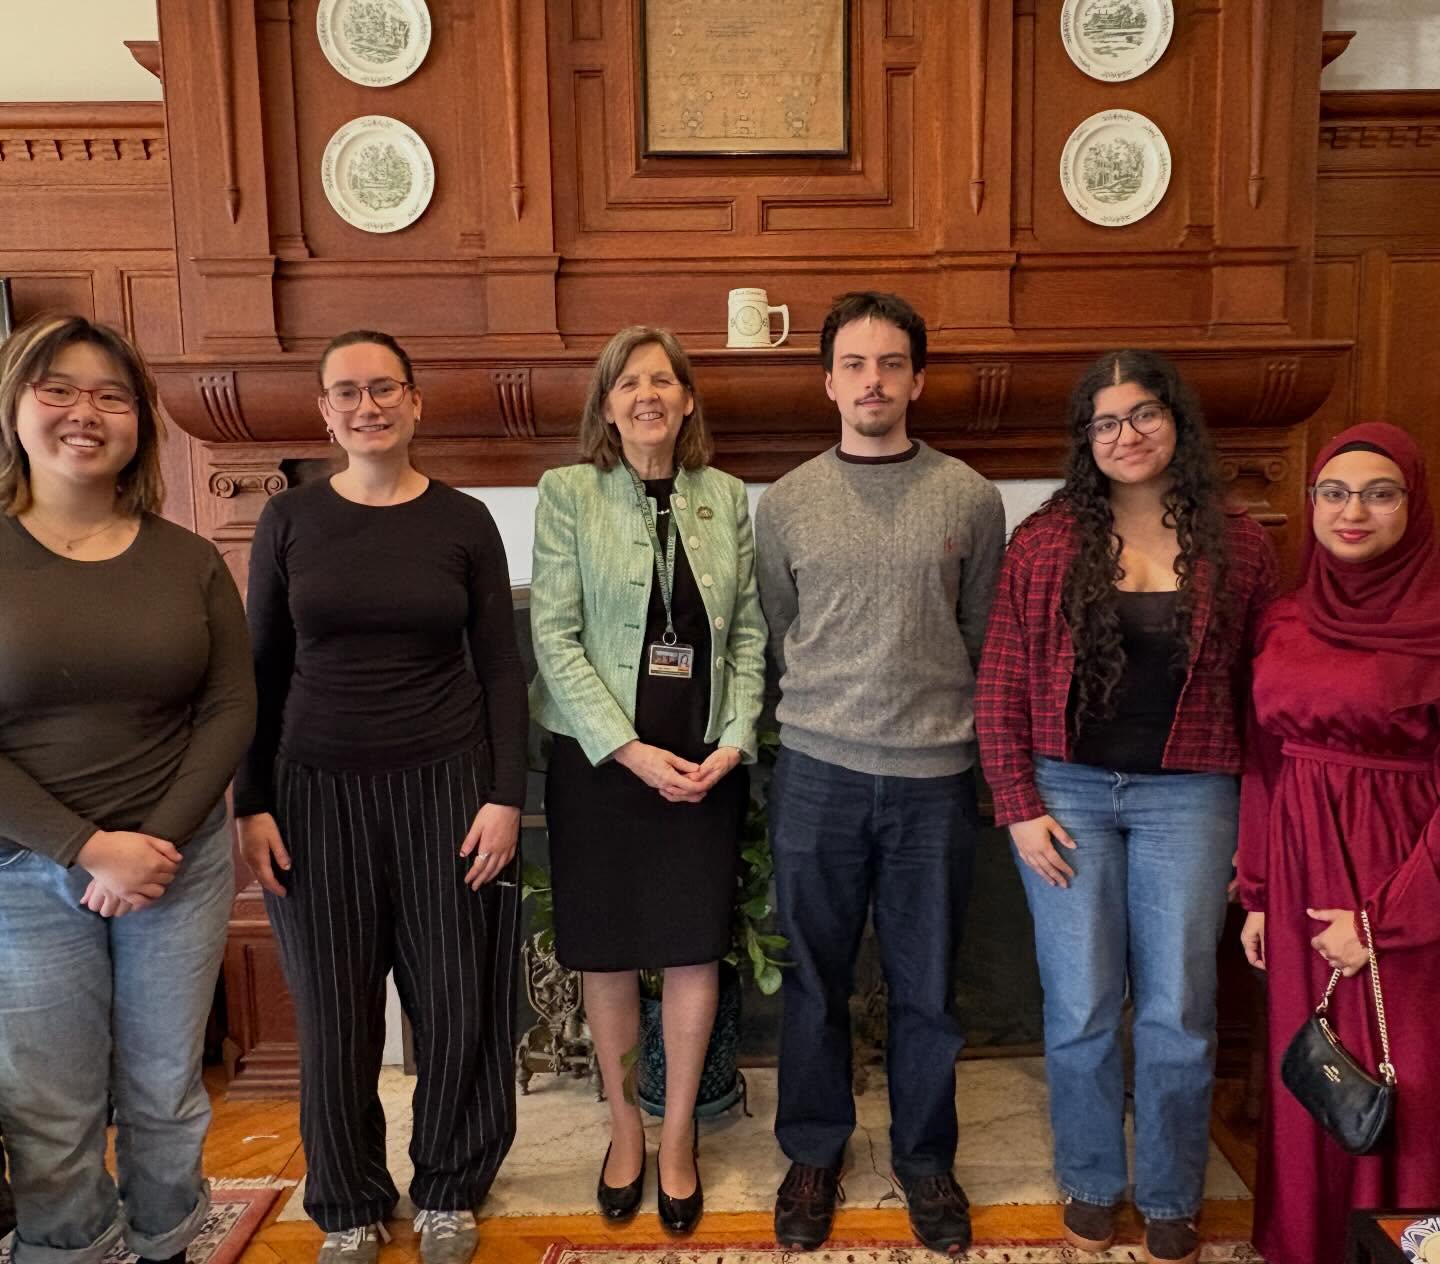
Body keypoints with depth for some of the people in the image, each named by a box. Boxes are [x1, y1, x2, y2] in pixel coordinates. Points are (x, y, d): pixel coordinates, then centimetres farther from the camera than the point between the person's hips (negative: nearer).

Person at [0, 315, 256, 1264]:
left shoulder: (188, 559, 2)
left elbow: (231, 710, -1)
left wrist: (158, 841, -12)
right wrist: (86, 850, -16)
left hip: (181, 862, 2)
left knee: (167, 1096, 14)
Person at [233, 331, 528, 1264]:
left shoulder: (464, 521, 0)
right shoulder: (290, 520, 2)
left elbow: (502, 669, 0)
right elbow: (263, 671, 5)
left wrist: (505, 796, -7)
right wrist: (252, 804, 0)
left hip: (445, 786, 0)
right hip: (319, 792, 1)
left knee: (456, 1004, 8)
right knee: (336, 1014, 10)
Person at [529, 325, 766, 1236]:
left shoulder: (727, 498, 5)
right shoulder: (568, 493, -3)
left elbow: (750, 634, 5)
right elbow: (555, 637, -8)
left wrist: (734, 742, -8)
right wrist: (629, 749, -14)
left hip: (706, 762, 2)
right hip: (600, 758, -1)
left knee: (695, 950, 8)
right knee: (609, 953, 10)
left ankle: (680, 1133, 28)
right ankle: (625, 1126, 31)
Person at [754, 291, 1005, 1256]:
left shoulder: (971, 498, 1)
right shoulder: (786, 503, 2)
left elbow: (985, 638, 7)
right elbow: (774, 637, 9)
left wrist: (968, 735, 6)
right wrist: (821, 712, 8)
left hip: (934, 775, 0)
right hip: (818, 773, 0)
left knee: (928, 986, 12)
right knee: (816, 979, 12)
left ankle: (926, 1157, 33)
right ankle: (815, 1151, 33)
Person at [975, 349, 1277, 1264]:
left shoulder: (1238, 547, 1)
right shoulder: (1046, 542, -1)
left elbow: (1262, 693, 3)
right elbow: (1002, 684, -1)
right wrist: (1019, 806, -5)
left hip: (1188, 798, 0)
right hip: (1068, 791, 0)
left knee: (1179, 1014, 8)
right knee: (1081, 1008, 9)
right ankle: (1091, 1183, 32)